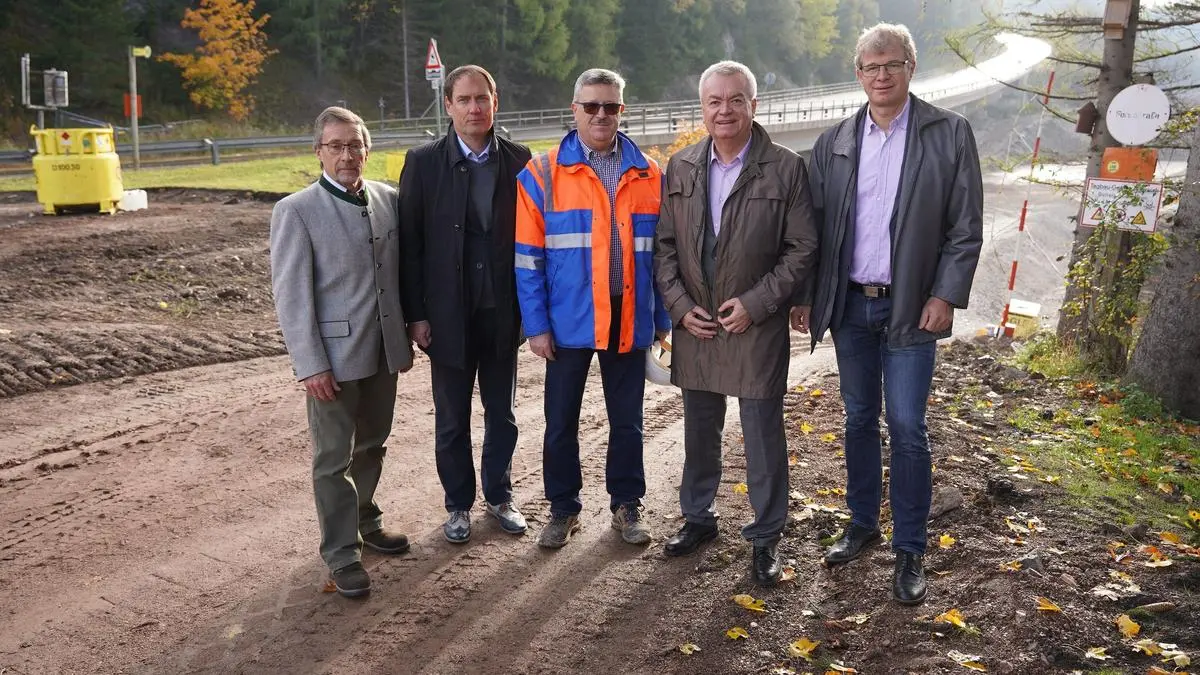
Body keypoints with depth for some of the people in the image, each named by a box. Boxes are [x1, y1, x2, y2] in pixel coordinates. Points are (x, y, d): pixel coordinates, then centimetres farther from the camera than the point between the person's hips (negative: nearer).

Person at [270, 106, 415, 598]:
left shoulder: (388, 199, 4)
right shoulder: (296, 211, -10)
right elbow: (291, 295, -11)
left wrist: (405, 337, 10)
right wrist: (311, 365, -15)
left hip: (384, 350, 5)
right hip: (335, 354, -5)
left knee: (372, 445, 19)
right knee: (333, 458, 5)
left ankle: (364, 520, 39)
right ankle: (341, 552, 18)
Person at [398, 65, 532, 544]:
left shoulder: (519, 161, 0)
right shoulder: (423, 163, -4)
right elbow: (410, 245, -4)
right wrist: (416, 315, -7)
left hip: (503, 312, 1)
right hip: (448, 314, -1)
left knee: (502, 413, 14)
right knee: (451, 419, 11)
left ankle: (499, 495, 33)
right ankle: (458, 504, 29)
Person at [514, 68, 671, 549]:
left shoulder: (649, 175, 3)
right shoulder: (542, 174, -2)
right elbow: (528, 256, -4)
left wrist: (662, 317, 4)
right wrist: (536, 325, -8)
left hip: (629, 320, 1)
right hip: (568, 320, -1)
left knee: (627, 419, 12)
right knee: (561, 420, 9)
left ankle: (627, 504, 29)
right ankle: (563, 509, 26)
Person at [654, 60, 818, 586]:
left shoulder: (786, 168, -6)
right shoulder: (680, 167, 5)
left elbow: (802, 249, -7)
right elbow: (664, 244, 7)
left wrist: (755, 303, -14)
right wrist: (680, 305, -4)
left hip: (757, 327, -3)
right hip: (694, 325, 4)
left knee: (763, 435, 5)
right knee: (699, 430, 17)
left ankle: (766, 537, 20)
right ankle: (698, 517, 35)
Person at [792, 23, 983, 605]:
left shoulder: (950, 134, -3)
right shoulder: (834, 143, 4)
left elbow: (966, 226, -4)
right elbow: (815, 225, 7)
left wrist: (946, 296, -10)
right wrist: (807, 295, 3)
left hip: (911, 309, -3)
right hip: (849, 305, 3)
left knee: (906, 427, -2)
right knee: (859, 419, 13)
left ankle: (910, 550, 12)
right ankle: (861, 524, 29)